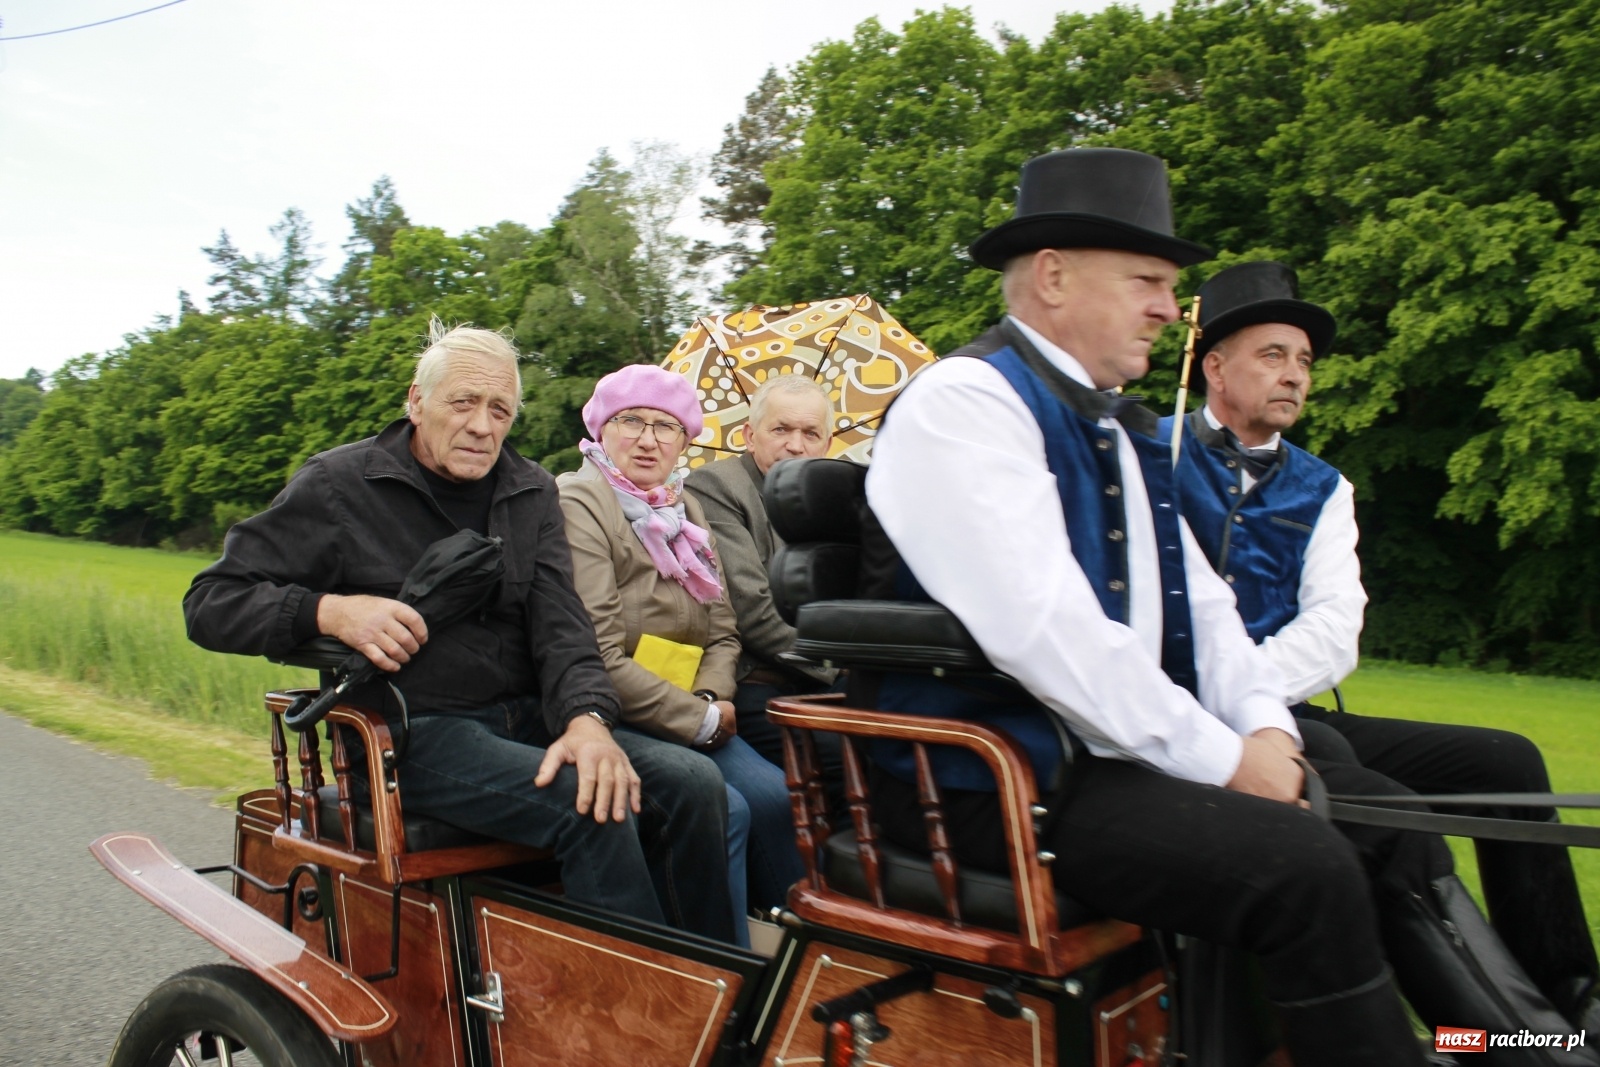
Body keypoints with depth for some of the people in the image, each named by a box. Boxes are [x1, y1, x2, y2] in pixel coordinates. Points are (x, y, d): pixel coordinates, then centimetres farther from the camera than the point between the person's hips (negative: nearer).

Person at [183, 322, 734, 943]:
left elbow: (559, 623, 0)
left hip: (525, 718, 5)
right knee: (593, 809, -30)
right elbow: (210, 604, 0)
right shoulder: (340, 485, 0)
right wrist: (329, 610, -20)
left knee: (694, 783, -17)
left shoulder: (530, 492, 12)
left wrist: (588, 718, -21)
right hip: (413, 732, -5)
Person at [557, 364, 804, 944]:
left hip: (688, 717, 7)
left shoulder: (683, 509, 15)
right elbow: (599, 657, -17)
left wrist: (711, 699, -5)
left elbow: (722, 630, 16)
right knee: (723, 808, -25)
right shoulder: (577, 505, -10)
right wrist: (701, 720, -12)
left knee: (773, 793, -16)